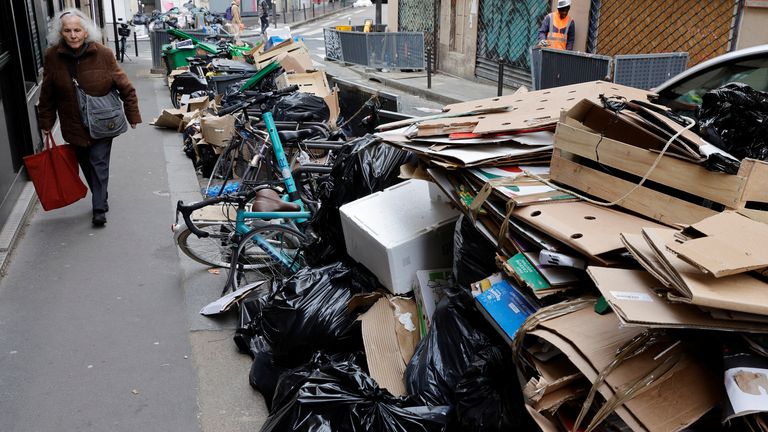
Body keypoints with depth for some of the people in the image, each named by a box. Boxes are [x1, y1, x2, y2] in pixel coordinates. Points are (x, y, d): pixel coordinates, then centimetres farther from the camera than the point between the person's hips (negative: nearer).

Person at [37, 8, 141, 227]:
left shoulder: (103, 54, -14)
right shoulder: (52, 57, -9)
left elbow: (125, 87, -6)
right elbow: (47, 94, 2)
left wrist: (133, 115, -3)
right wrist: (46, 122, 6)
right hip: (74, 125, 3)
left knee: (99, 164, -2)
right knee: (87, 166, 15)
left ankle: (99, 209, 7)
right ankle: (101, 199, 34)